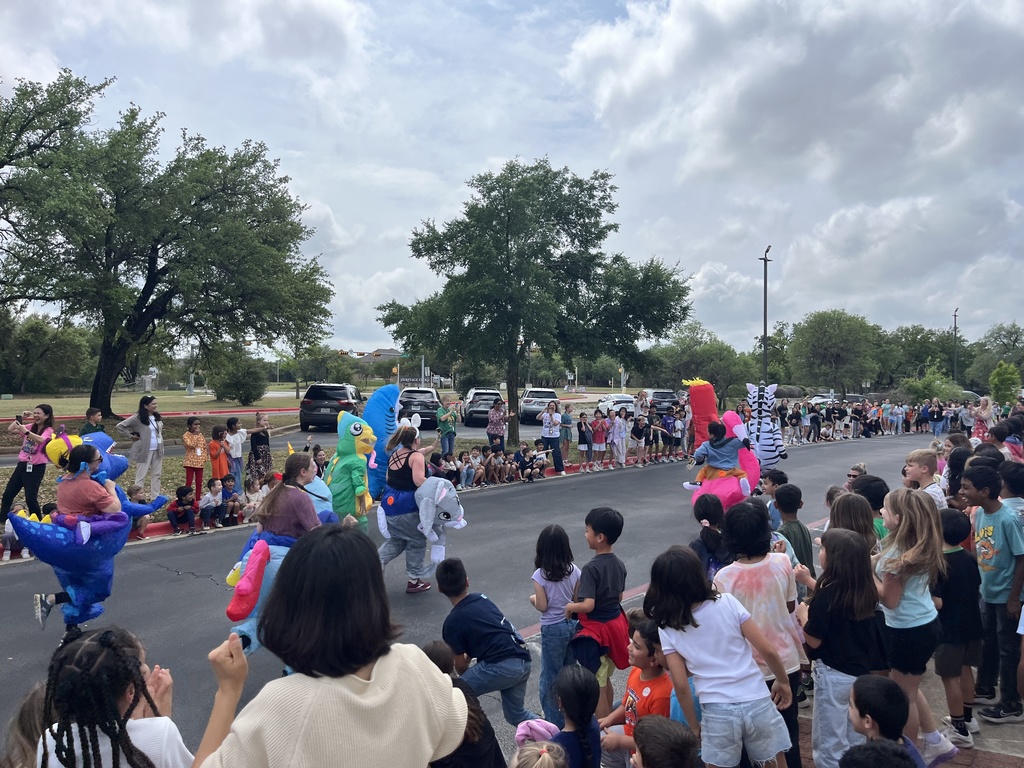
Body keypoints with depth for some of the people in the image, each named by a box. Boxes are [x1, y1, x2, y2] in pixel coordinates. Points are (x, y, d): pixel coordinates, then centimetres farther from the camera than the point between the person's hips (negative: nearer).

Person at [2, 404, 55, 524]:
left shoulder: (48, 430, -12)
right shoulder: (31, 427, 7)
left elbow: (40, 440, -32)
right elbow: (10, 429, 5)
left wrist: (25, 431, -44)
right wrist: (21, 418, -6)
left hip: (36, 468, -7)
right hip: (22, 465, 7)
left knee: (30, 498, -11)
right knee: (7, 494, 11)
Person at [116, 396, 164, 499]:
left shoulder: (157, 417, 6)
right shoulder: (137, 418, -12)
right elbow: (120, 426, -12)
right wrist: (131, 436, -10)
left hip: (157, 451, 6)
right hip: (144, 451, -6)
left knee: (157, 474, 11)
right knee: (141, 475, 0)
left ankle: (156, 497, 19)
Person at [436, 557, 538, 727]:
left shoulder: (453, 622, -5)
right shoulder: (481, 598, 14)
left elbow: (460, 665, 7)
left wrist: (468, 680, 28)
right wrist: (468, 657, 37)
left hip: (501, 666, -8)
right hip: (523, 661, 8)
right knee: (516, 713, 26)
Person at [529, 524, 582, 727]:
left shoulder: (540, 575, -18)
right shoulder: (574, 570, -6)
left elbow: (542, 606, -15)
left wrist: (532, 599, 4)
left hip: (553, 629, -5)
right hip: (573, 624, 5)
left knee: (550, 676, 10)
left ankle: (555, 721, 17)